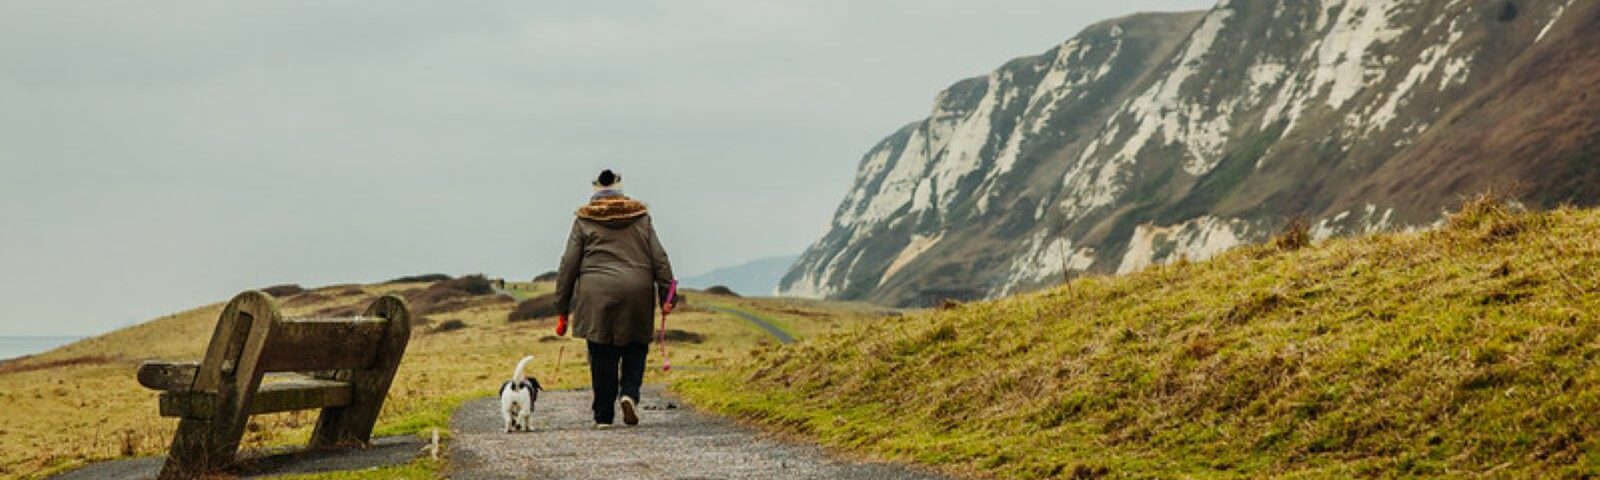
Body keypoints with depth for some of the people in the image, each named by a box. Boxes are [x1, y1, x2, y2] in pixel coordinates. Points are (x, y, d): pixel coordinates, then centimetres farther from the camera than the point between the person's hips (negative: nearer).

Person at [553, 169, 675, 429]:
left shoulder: (584, 220, 9)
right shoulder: (642, 217, 13)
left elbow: (568, 265, 6)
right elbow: (660, 260, 7)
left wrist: (562, 310, 9)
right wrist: (666, 297, 7)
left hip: (596, 294, -1)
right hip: (638, 291, 1)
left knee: (602, 356, 3)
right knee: (635, 347, 14)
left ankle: (603, 416, 5)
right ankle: (629, 393, -10)